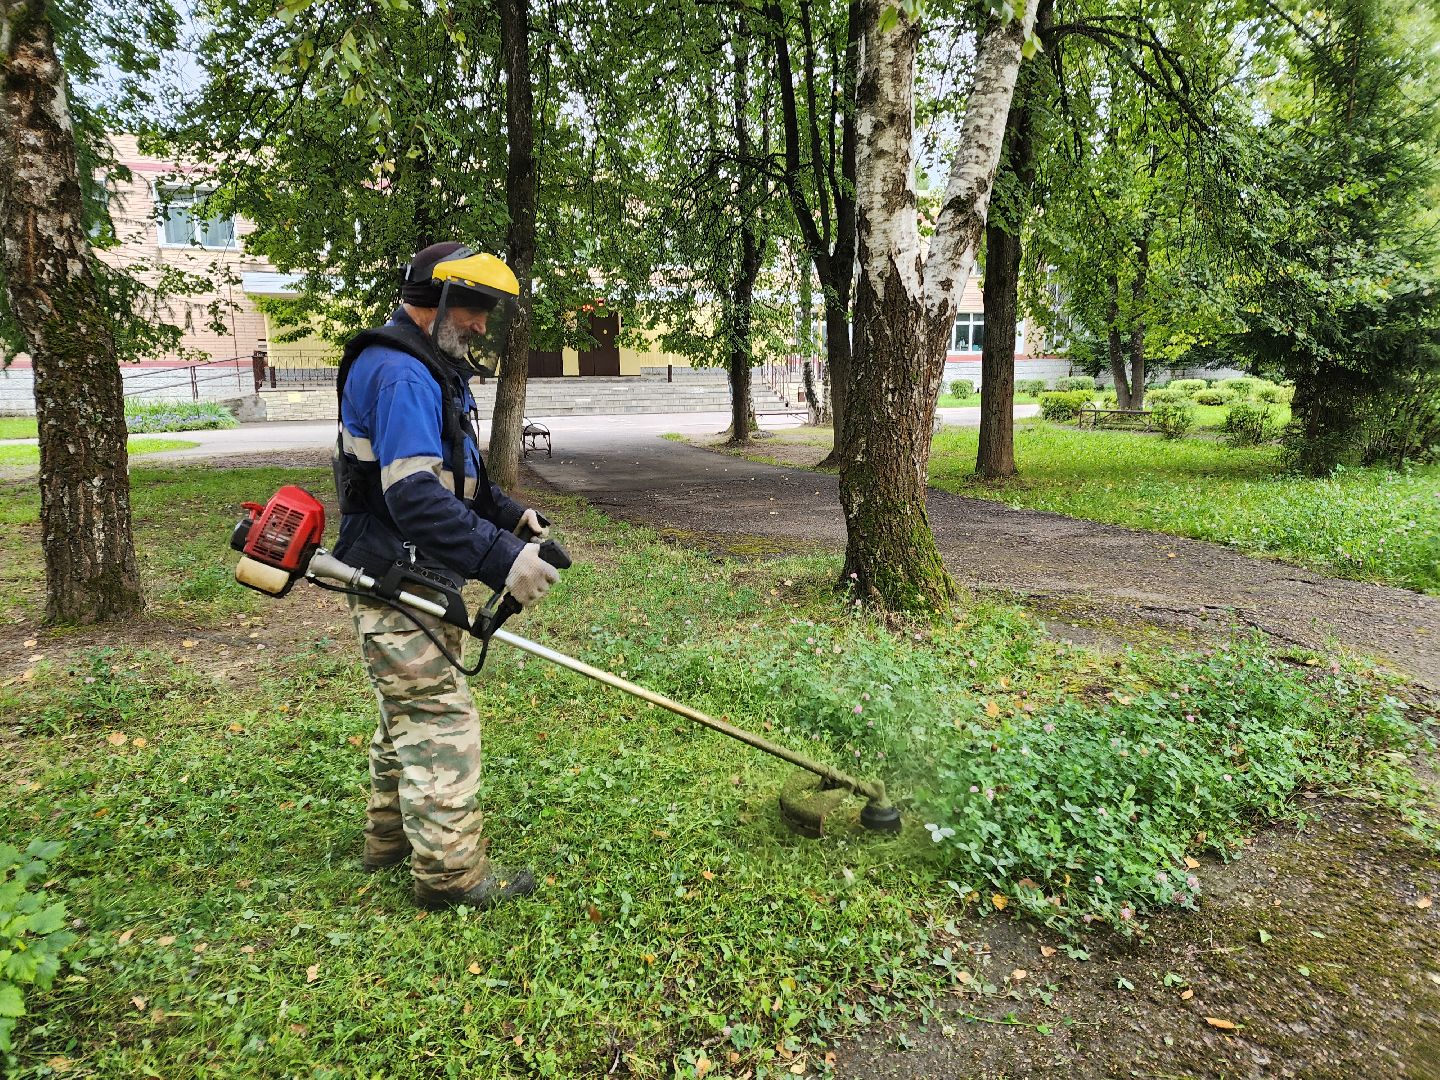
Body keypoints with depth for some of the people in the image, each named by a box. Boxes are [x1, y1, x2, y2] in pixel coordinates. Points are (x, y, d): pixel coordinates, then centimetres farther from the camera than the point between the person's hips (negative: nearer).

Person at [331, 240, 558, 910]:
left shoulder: (435, 370, 14)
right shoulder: (397, 373, -21)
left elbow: (456, 477, 21)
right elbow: (416, 497, -32)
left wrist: (510, 514, 6)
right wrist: (500, 560, -35)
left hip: (423, 580, 11)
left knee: (409, 711, 21)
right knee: (440, 718, -4)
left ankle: (391, 837, 37)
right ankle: (450, 872, 7)